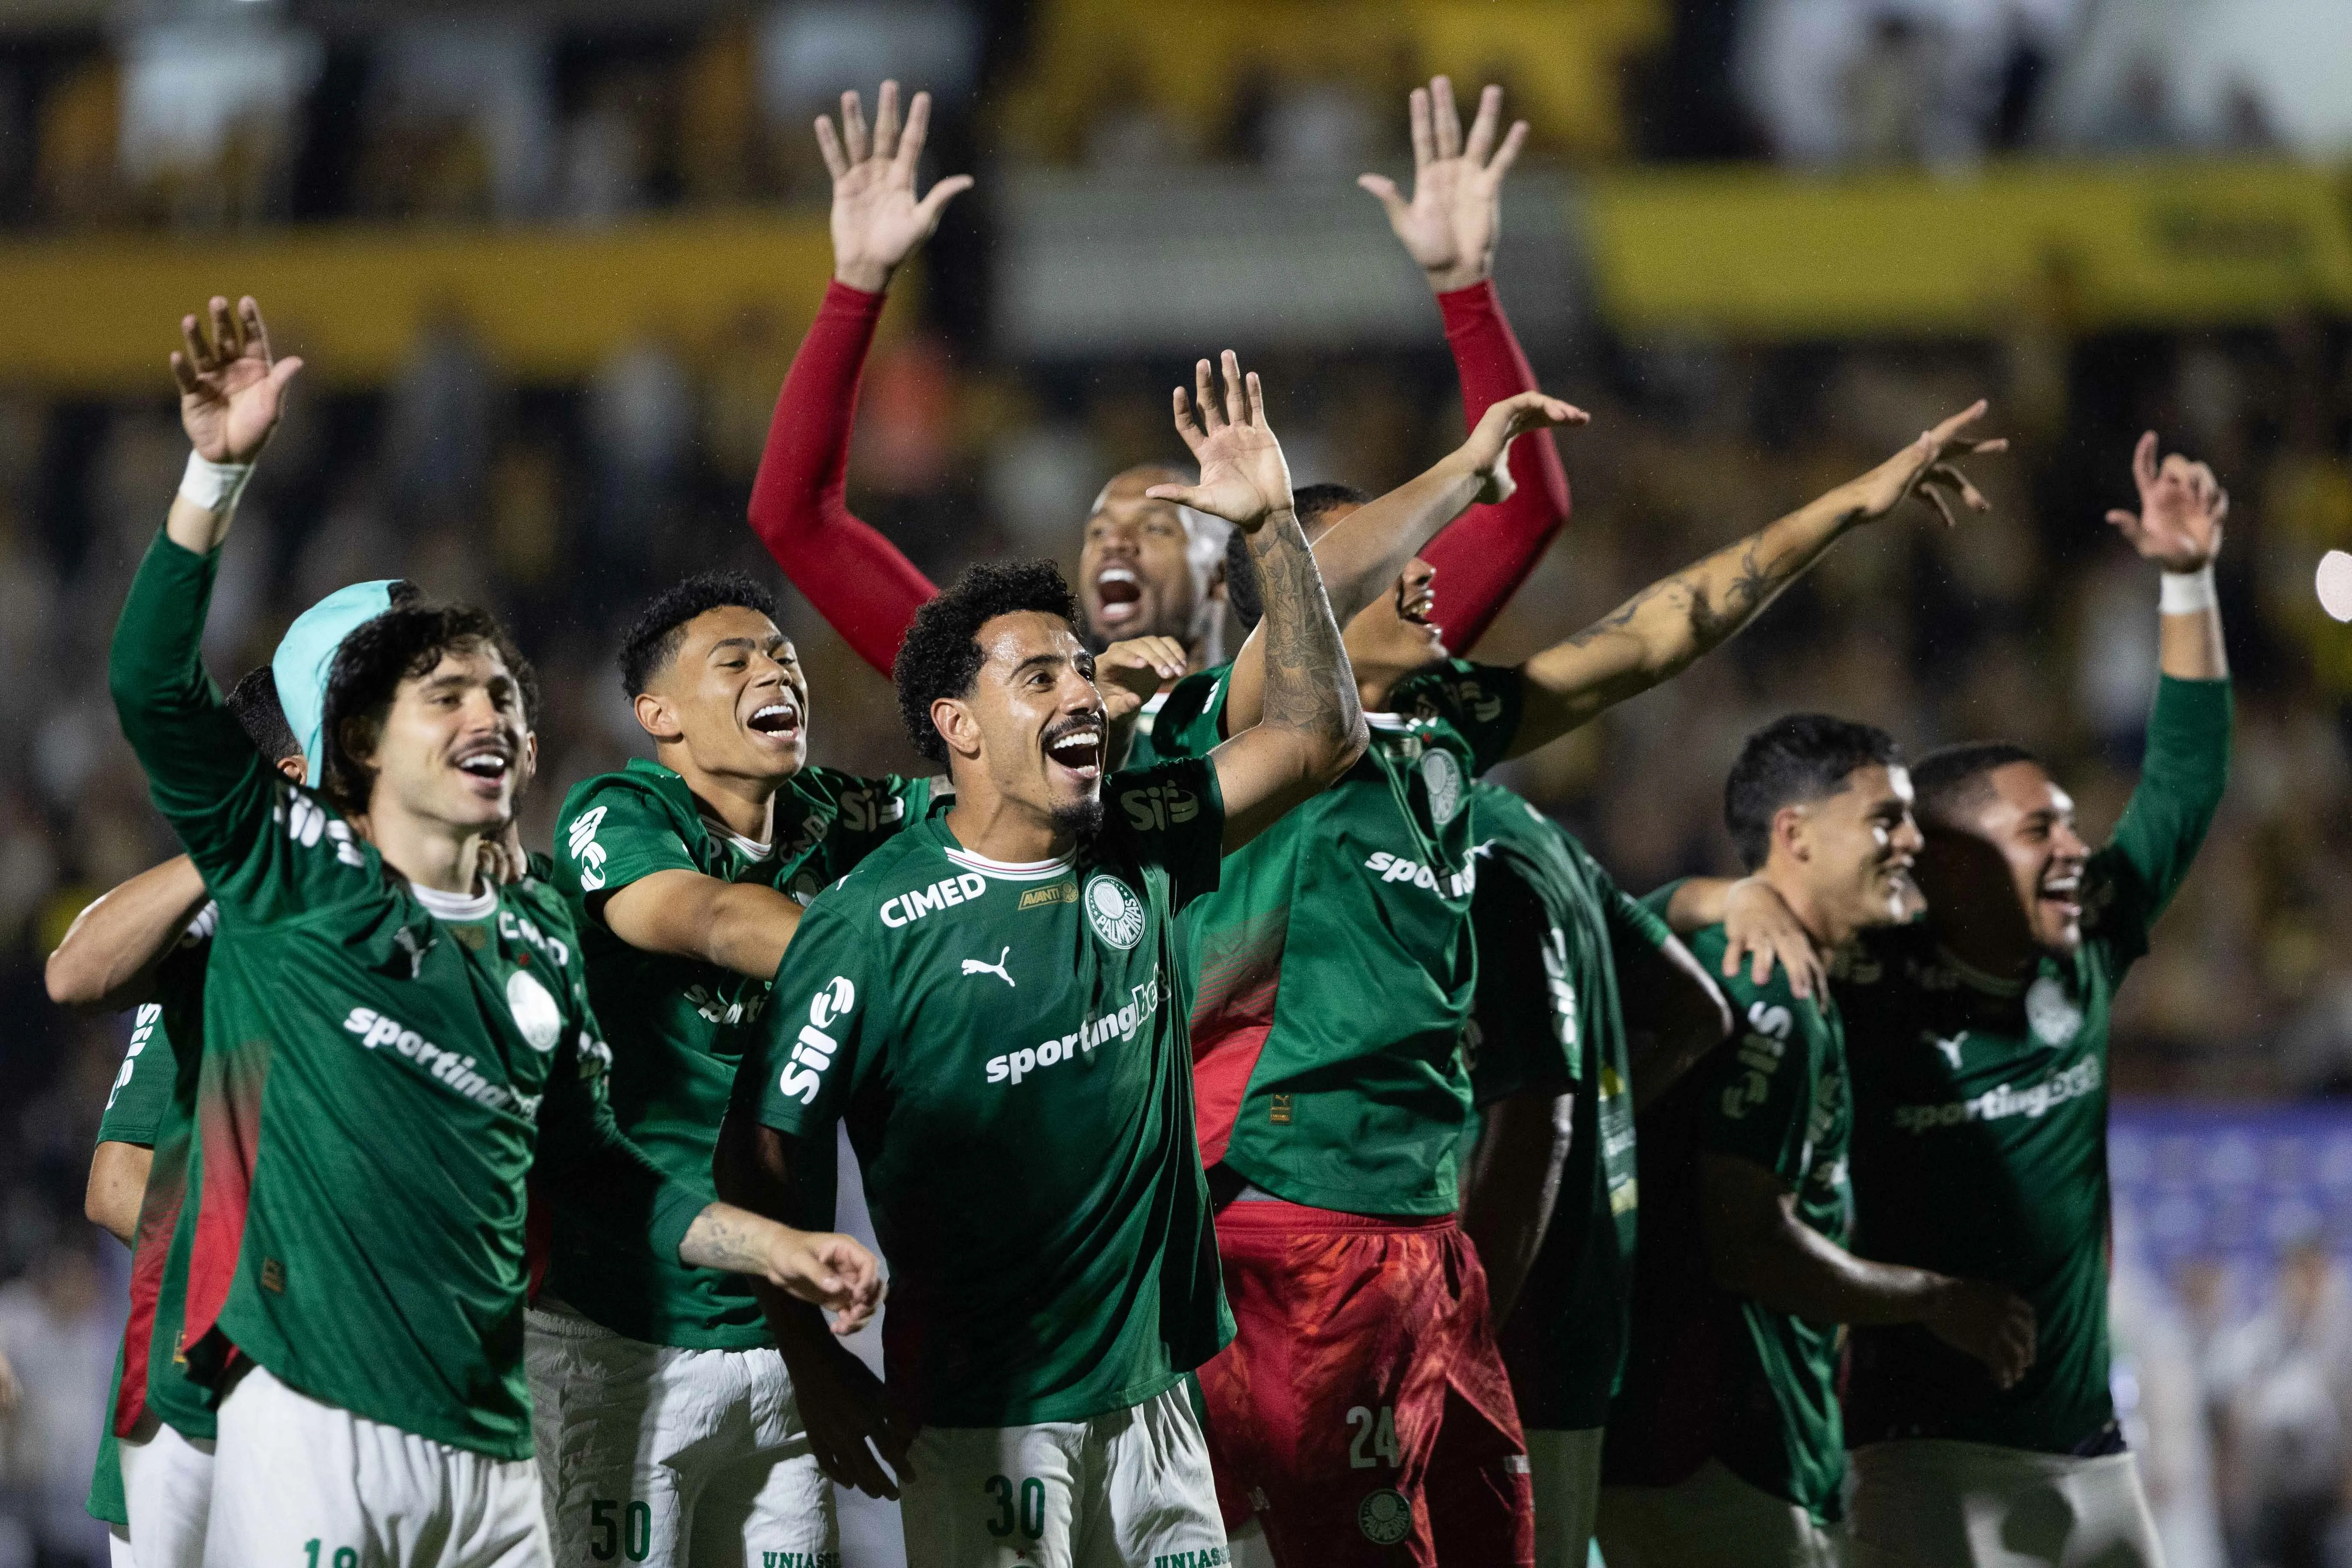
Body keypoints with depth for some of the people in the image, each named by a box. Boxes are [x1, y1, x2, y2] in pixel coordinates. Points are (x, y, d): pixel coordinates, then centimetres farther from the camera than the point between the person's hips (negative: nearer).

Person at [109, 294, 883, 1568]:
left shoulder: (538, 946, 18)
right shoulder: (289, 873, 4)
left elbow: (587, 1161, 27)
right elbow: (154, 686, -7)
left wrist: (776, 1250, 19)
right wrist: (218, 473, -15)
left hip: (488, 1447, 5)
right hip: (310, 1422, -5)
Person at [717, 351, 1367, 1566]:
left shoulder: (1136, 850, 5)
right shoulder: (870, 927, -10)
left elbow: (1319, 735, 6)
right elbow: (764, 1162, -6)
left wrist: (1272, 530, -3)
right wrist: (819, 1374, -8)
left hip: (1151, 1399, 5)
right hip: (983, 1415, -5)